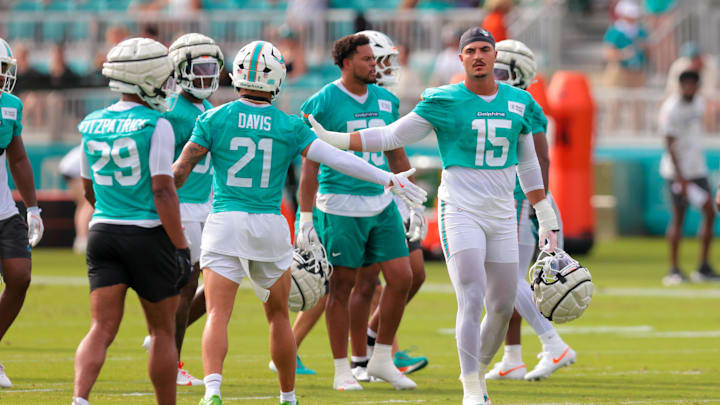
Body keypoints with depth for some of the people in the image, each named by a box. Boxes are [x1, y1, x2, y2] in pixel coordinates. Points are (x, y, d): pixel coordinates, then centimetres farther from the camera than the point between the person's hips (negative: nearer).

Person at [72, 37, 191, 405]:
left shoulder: (92, 125, 7)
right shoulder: (156, 125, -12)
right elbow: (163, 190, -16)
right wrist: (180, 246, -12)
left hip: (103, 233, 4)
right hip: (149, 235, -4)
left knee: (102, 329, -1)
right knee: (162, 330, 11)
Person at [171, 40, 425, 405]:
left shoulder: (214, 119, -1)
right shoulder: (289, 127, 1)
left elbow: (180, 171, 1)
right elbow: (337, 159, -2)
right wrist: (387, 178, 5)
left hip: (225, 224, -1)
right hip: (270, 227, 1)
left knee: (218, 316, -7)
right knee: (278, 316, 17)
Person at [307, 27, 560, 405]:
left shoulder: (518, 103, 9)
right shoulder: (443, 102, -3)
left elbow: (527, 165, 18)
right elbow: (391, 137, 1)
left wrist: (546, 220, 18)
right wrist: (332, 139, -7)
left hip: (502, 217, 5)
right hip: (460, 213, -5)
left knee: (502, 307, 8)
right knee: (472, 300, -16)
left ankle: (477, 373, 30)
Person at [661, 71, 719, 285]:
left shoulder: (698, 103, 10)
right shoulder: (671, 108, -14)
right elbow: (670, 145, -16)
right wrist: (680, 178, -20)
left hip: (697, 168, 7)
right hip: (677, 170, -7)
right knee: (679, 217, -5)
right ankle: (674, 269, 1)